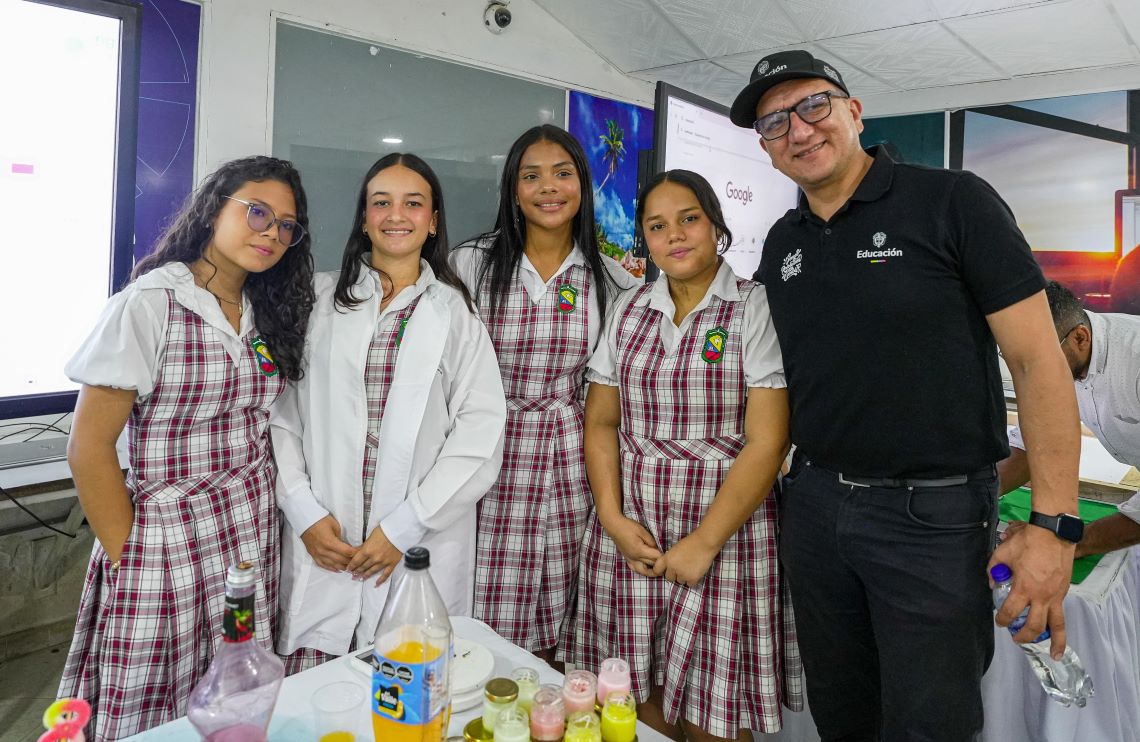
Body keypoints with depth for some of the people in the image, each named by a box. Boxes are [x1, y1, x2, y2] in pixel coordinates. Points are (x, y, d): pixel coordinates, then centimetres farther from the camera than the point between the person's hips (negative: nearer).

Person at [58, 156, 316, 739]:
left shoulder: (265, 314, 7)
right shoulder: (149, 304, -12)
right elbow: (89, 449, -12)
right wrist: (129, 562, -8)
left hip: (253, 539, 5)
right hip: (168, 541, -5)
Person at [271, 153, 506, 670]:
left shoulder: (456, 313, 4)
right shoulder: (320, 299, 8)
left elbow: (480, 434, -3)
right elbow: (280, 411, 5)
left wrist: (405, 527, -9)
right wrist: (304, 512, -5)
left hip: (421, 550, -1)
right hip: (320, 543, 1)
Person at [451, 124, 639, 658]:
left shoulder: (610, 277, 5)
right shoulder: (471, 264, -1)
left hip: (571, 462, 2)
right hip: (493, 459, -1)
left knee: (558, 627, 10)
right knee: (486, 635, 3)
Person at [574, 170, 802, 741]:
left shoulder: (757, 309, -4)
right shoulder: (628, 310, 10)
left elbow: (766, 442, -10)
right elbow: (601, 421, 9)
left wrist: (704, 543, -13)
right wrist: (612, 518, -4)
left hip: (725, 528, -3)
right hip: (628, 535, 4)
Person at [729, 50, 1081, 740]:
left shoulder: (953, 203, -8)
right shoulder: (780, 244, 8)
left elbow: (1038, 359, -11)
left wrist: (1054, 525, -15)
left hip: (935, 516, -4)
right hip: (814, 506, 5)